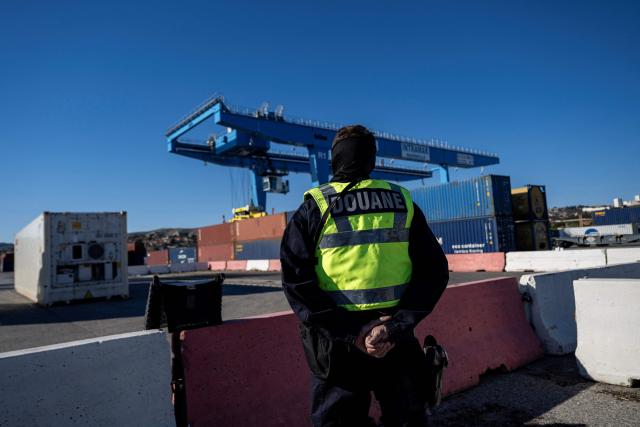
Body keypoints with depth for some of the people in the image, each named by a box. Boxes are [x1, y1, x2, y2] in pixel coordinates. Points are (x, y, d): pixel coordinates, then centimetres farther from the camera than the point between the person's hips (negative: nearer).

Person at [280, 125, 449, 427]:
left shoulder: (314, 209, -4)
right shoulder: (402, 203, 4)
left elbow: (296, 282, -13)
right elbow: (433, 269, -2)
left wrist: (349, 333, -14)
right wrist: (396, 325, -10)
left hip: (337, 344, -2)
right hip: (397, 342, 3)